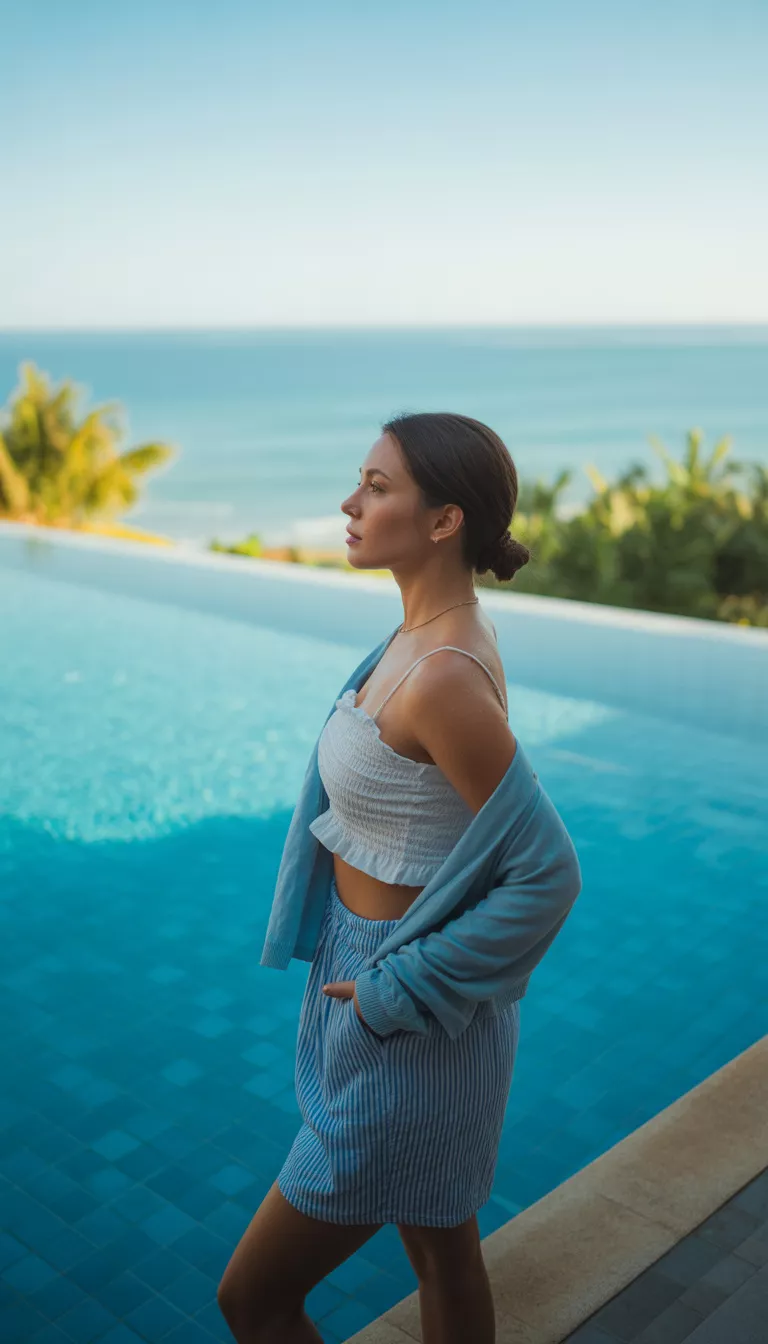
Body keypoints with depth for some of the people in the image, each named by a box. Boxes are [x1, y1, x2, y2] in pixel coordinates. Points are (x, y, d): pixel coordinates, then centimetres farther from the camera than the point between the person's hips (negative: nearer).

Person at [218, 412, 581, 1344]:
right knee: (441, 1251, 26)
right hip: (377, 971, 9)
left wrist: (398, 996, -17)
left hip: (412, 1025, -9)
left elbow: (548, 872, -26)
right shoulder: (431, 636, 1)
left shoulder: (446, 676, -29)